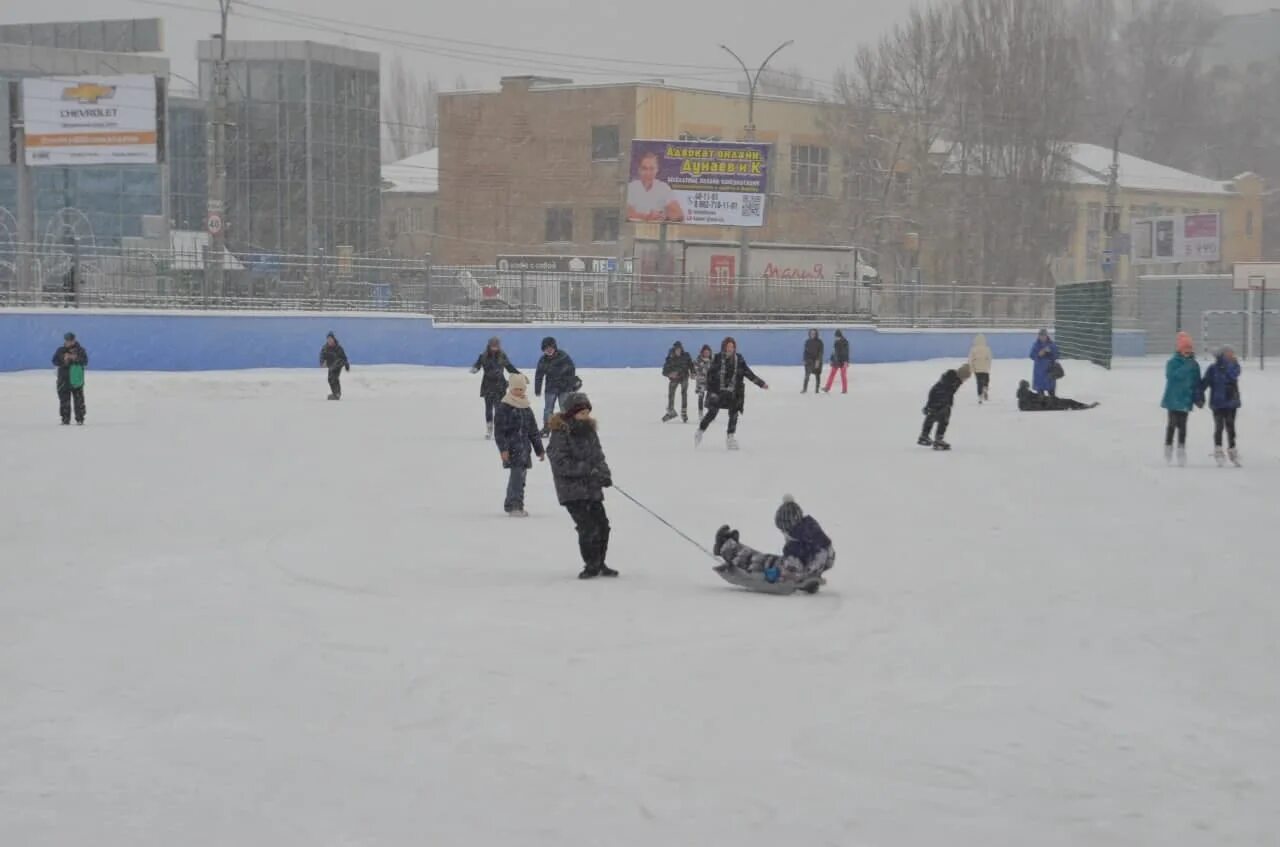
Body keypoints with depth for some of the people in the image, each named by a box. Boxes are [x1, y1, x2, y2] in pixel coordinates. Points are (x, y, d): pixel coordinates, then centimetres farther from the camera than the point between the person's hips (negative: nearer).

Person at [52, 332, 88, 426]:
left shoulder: (80, 350, 3)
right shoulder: (60, 351, 6)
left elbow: (85, 361, -5)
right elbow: (55, 361, 0)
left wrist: (76, 358, -20)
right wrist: (63, 360, -16)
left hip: (77, 379, -1)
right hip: (64, 380, 1)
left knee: (79, 399, 0)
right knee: (64, 400, -1)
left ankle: (80, 419, 6)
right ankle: (65, 419, 4)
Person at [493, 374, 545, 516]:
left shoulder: (526, 409, 17)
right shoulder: (504, 407, -5)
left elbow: (533, 431, 22)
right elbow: (499, 430, -9)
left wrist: (540, 450, 21)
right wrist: (503, 448, -18)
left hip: (524, 448, 7)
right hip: (512, 449, -7)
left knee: (520, 476, 8)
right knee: (517, 475, -16)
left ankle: (510, 505, 17)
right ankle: (515, 506, -17)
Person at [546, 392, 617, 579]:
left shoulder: (589, 431, 10)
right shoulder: (561, 434, -13)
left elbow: (598, 456, 15)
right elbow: (560, 463, -18)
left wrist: (604, 473, -6)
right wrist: (588, 469, -22)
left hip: (592, 488, 7)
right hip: (571, 489, -7)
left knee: (602, 525, 7)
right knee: (587, 527, -13)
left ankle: (600, 563, 22)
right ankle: (591, 565, 1)